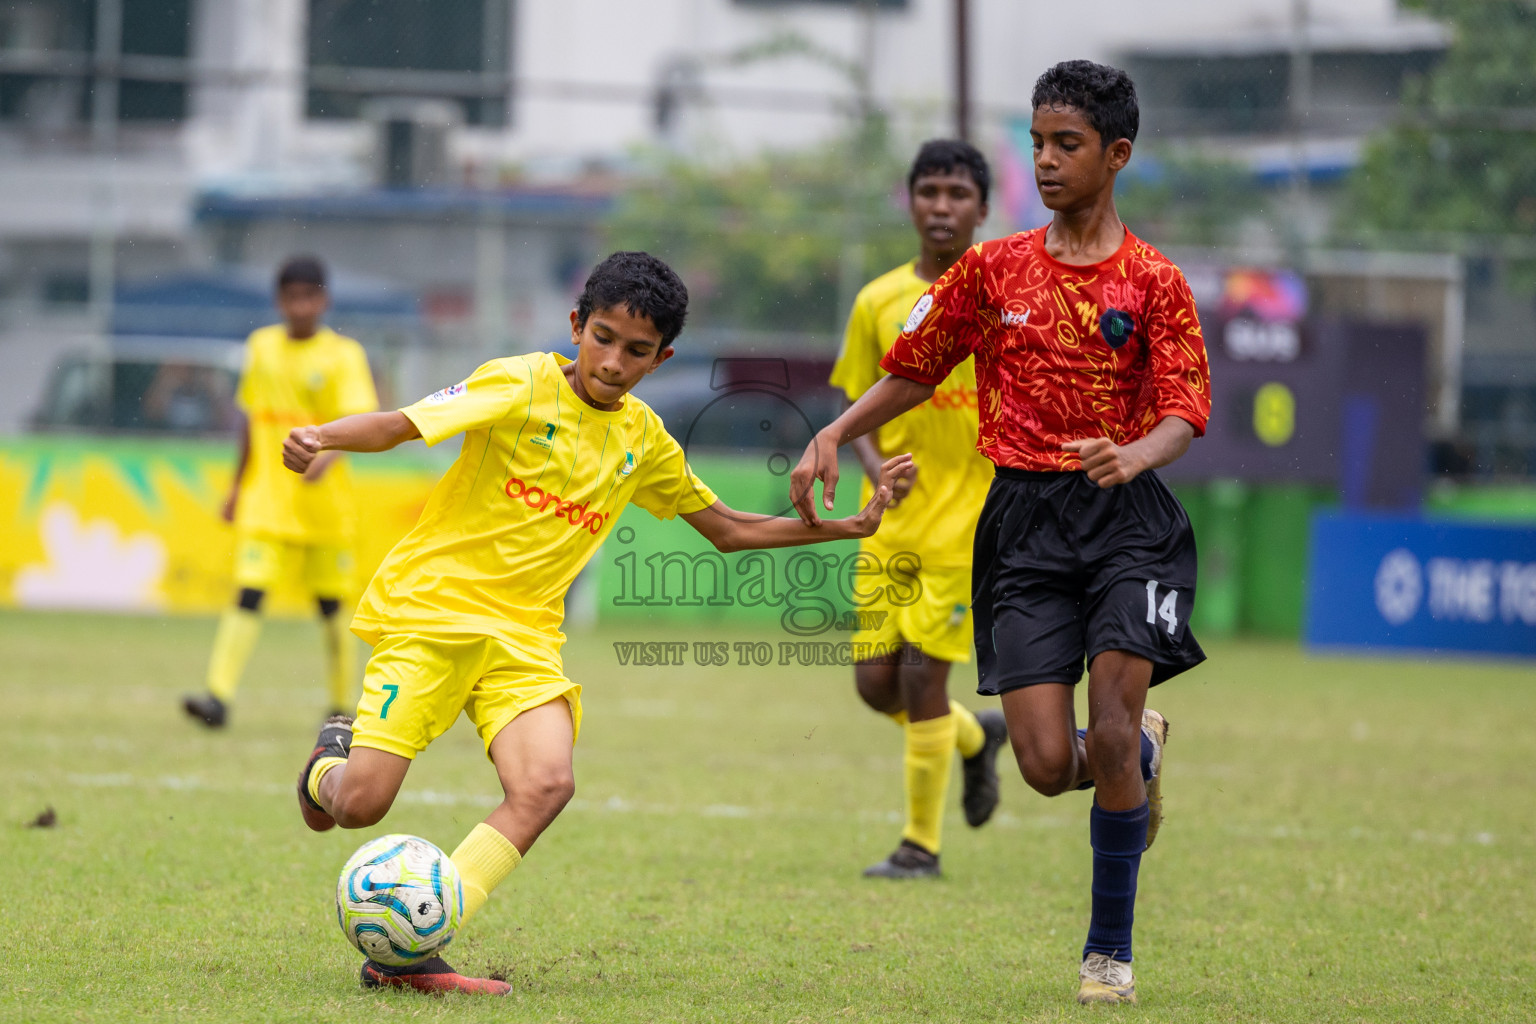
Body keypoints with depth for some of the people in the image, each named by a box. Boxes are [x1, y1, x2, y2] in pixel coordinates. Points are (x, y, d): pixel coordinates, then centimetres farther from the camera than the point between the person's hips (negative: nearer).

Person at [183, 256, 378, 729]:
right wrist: (238, 482, 18)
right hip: (266, 499, 2)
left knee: (331, 602, 6)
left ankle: (341, 705, 20)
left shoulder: (343, 355, -4)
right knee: (248, 592, -11)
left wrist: (328, 453, -33)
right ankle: (219, 697, -19)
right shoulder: (261, 346, 9)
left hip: (324, 502, -2)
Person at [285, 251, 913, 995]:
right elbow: (398, 426, -17)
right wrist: (322, 437, -38)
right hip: (430, 605, -4)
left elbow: (729, 530, 23)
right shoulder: (520, 386, -7)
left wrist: (849, 526, 14)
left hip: (522, 633, 4)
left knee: (546, 785, -23)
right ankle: (332, 760, 26)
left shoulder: (642, 439, 11)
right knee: (361, 804, -14)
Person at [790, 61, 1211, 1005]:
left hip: (1126, 517, -2)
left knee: (1109, 738, -15)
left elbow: (1184, 414, -7)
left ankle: (1111, 949, 4)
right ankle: (1143, 753, 29)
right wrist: (833, 438, 3)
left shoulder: (1152, 280, 1)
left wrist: (1135, 455, -29)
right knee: (1048, 766, -9)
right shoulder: (994, 269, 9)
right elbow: (914, 372, 17)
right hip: (1024, 526, 2)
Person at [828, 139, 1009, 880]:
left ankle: (921, 844, 5)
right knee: (876, 681, 1)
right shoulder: (879, 302, 6)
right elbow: (858, 408, 10)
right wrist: (877, 468, -10)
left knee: (922, 675, -9)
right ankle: (976, 736, 33)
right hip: (892, 520, 4)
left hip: (969, 514, -4)